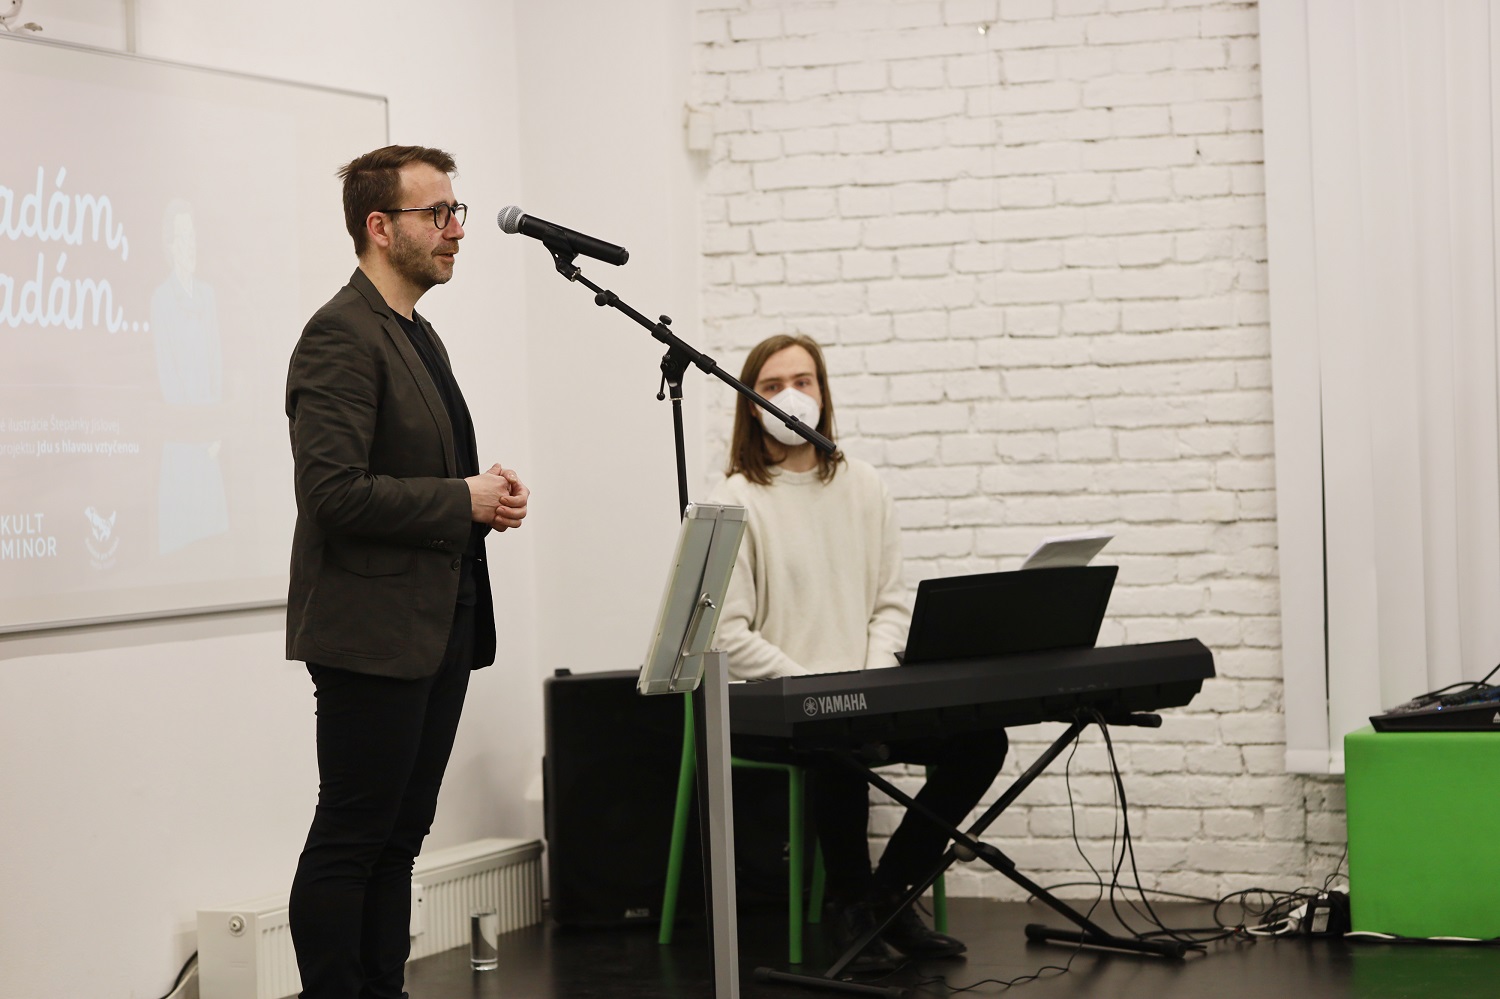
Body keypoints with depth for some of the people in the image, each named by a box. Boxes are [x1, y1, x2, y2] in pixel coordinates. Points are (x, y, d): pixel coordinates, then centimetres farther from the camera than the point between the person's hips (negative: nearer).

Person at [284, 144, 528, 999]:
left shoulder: (419, 336, 17)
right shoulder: (342, 336, -14)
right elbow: (334, 492, -23)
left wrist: (488, 496, 7)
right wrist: (465, 501, -15)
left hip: (440, 627, 10)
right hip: (375, 631, -10)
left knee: (400, 839, 12)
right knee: (349, 842, -3)